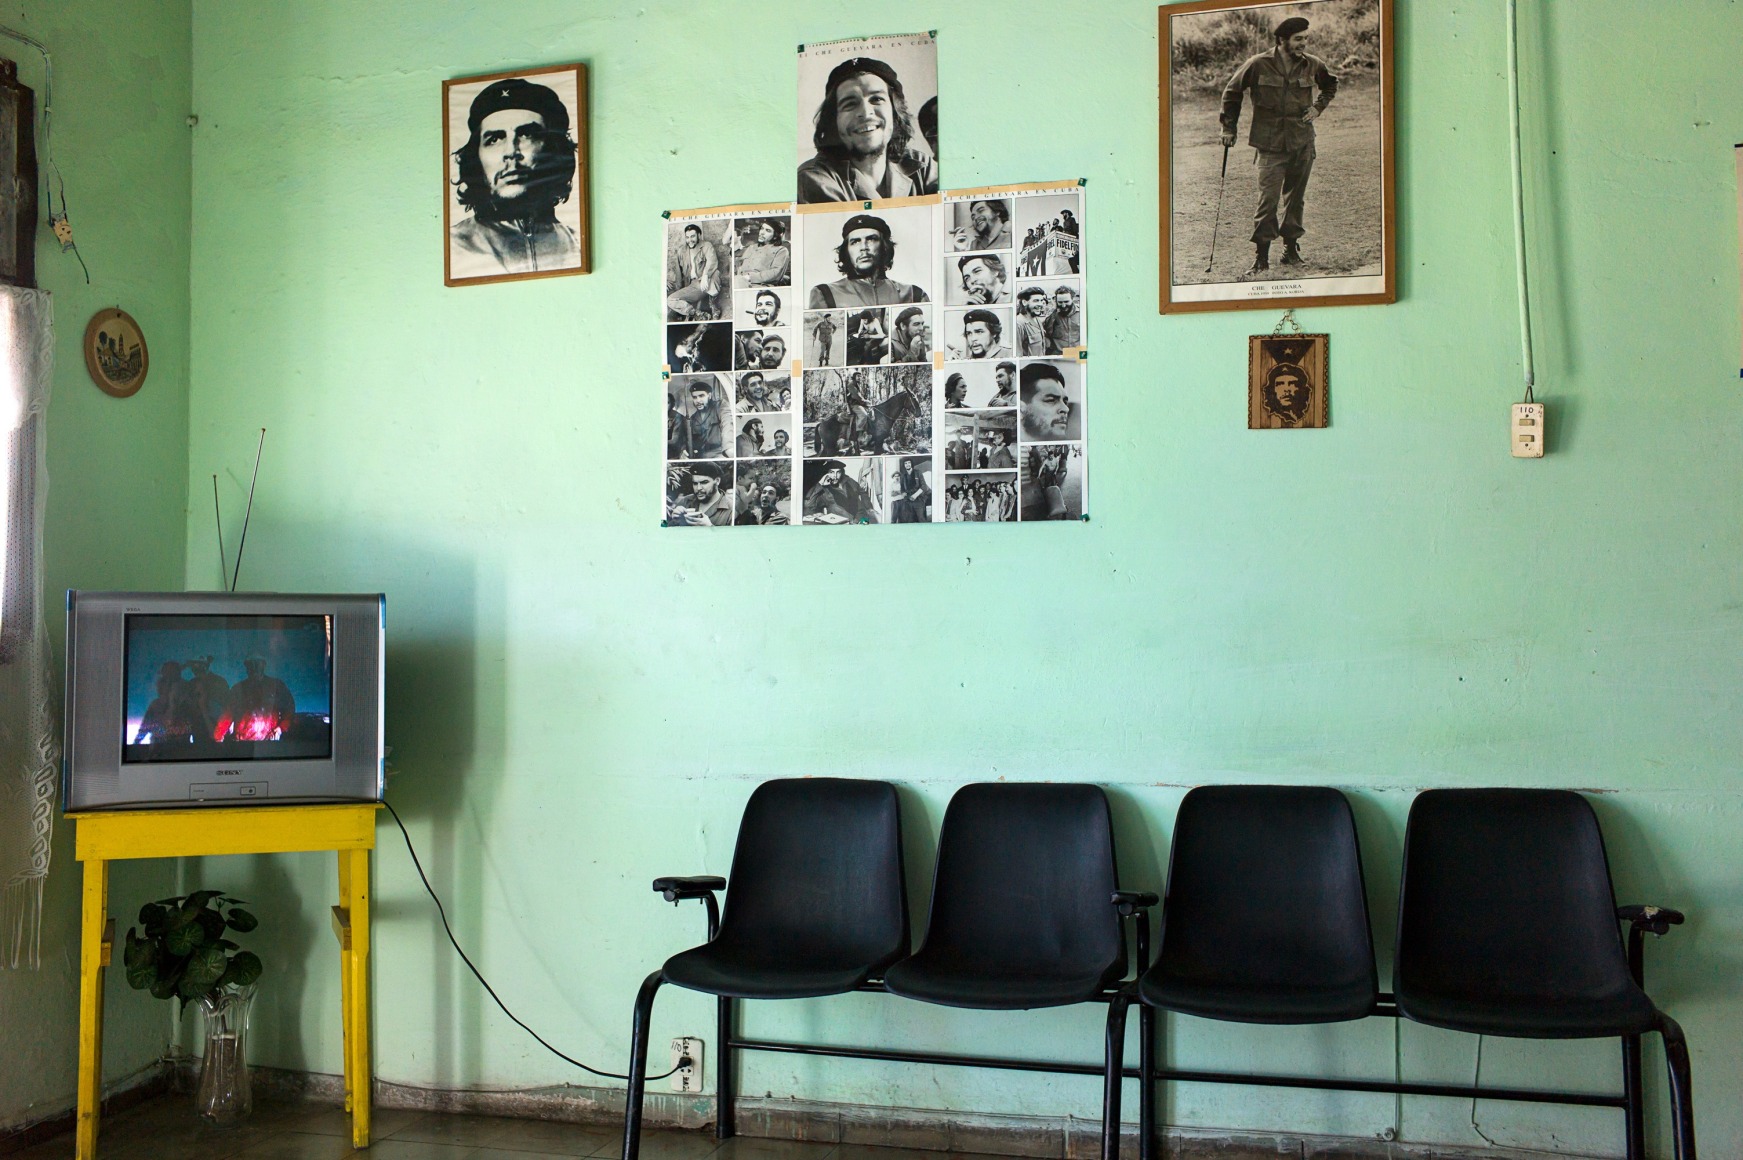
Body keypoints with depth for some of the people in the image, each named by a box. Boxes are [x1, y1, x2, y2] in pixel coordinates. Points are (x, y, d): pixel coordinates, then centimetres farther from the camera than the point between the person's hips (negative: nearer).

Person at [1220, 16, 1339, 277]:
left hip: (1303, 143, 4)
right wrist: (1229, 128, 6)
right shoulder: (1258, 65, -7)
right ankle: (1261, 256, -3)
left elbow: (1331, 84, 24)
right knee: (1268, 200, -10)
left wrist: (1318, 107, 9)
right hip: (1271, 145, -4)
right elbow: (1232, 92, 6)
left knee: (1296, 199, 11)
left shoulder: (1312, 65, 3)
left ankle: (1291, 249, 23)